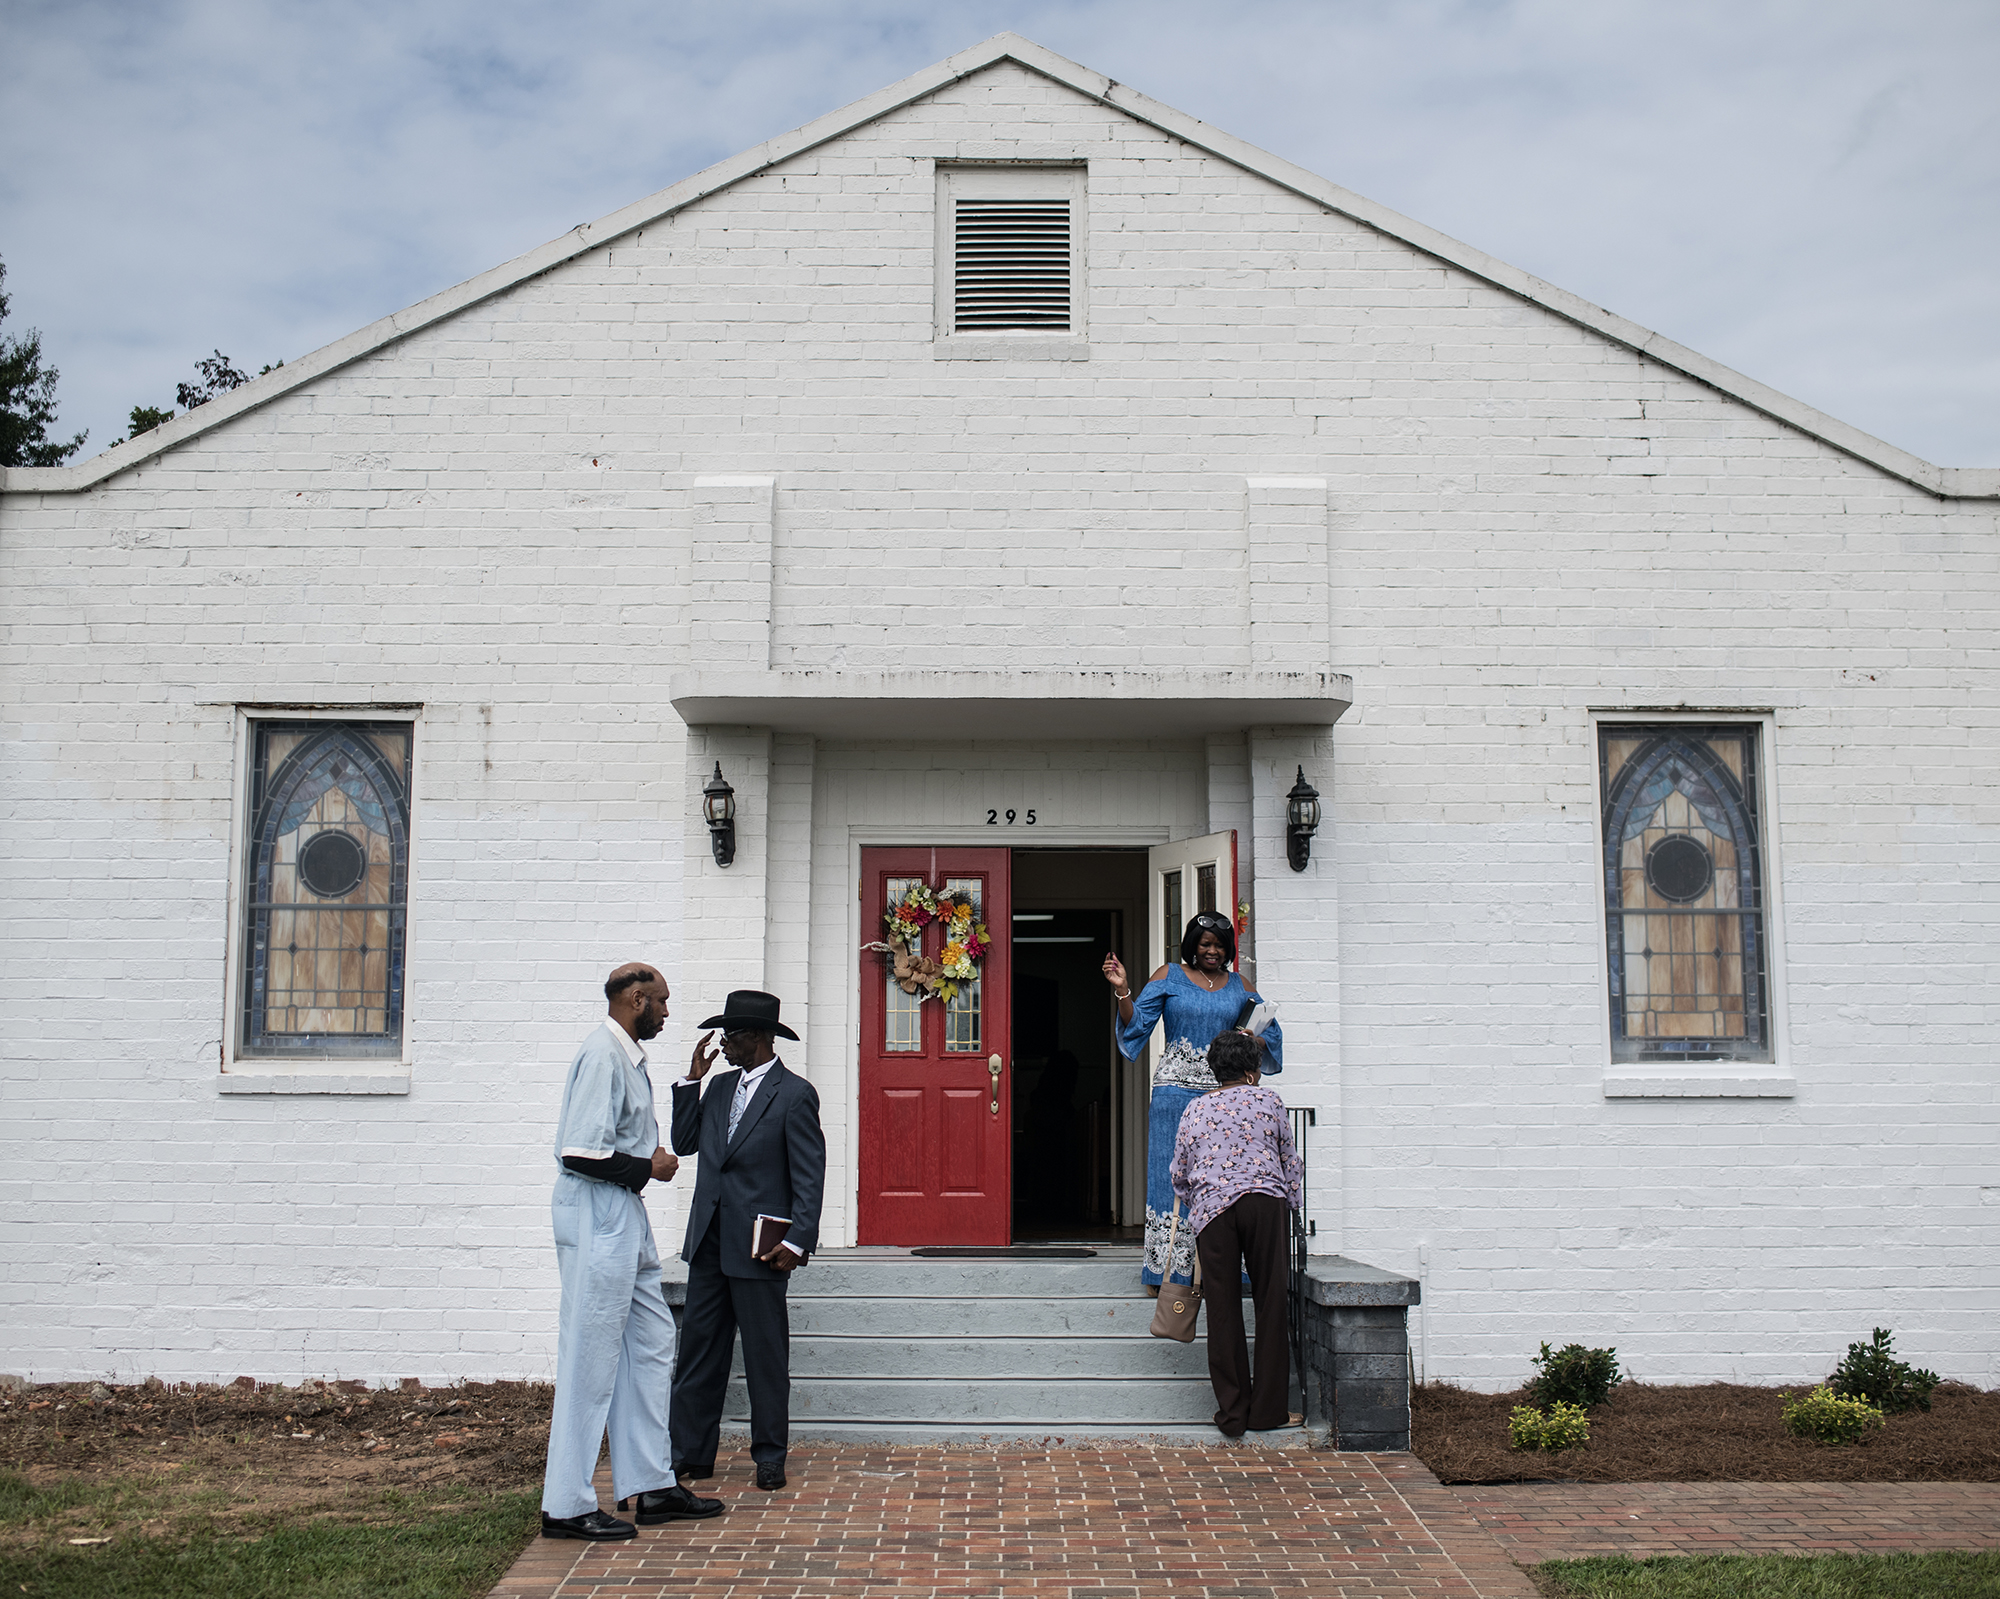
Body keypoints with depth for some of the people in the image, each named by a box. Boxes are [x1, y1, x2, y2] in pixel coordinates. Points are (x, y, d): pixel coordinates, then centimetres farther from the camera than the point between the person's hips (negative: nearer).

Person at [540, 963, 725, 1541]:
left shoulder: (627, 1056, 16)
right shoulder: (602, 1055, -16)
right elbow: (581, 1154, -23)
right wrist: (648, 1169, -11)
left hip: (626, 1222, 10)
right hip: (596, 1219, -10)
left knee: (651, 1344, 12)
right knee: (591, 1358, -5)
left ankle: (651, 1487, 20)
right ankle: (566, 1505, 3)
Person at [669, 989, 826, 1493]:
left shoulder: (795, 1094, -8)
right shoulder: (720, 1087, 14)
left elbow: (809, 1176, -10)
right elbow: (684, 1143, 12)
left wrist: (797, 1242, -18)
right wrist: (692, 1080, 4)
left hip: (759, 1246, -6)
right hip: (708, 1242, 7)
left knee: (766, 1354, 2)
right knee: (699, 1348, 8)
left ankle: (770, 1457, 13)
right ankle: (690, 1453, 16)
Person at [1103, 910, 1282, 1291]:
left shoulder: (1238, 986, 15)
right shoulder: (1169, 977, 6)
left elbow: (1269, 1029, 22)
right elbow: (1137, 1023, 1)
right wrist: (1122, 989, -14)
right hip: (1176, 1089, -3)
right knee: (1173, 1175, -4)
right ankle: (1166, 1269, -1)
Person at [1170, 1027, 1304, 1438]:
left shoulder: (1195, 1110, 20)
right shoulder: (1268, 1100, 15)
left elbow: (1180, 1176, 22)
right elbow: (1291, 1163, 18)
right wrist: (1290, 1208, 28)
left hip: (1210, 1206, 2)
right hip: (1264, 1199, -2)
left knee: (1223, 1311, 4)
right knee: (1271, 1302, 4)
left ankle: (1233, 1412, 5)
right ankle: (1269, 1409, 6)